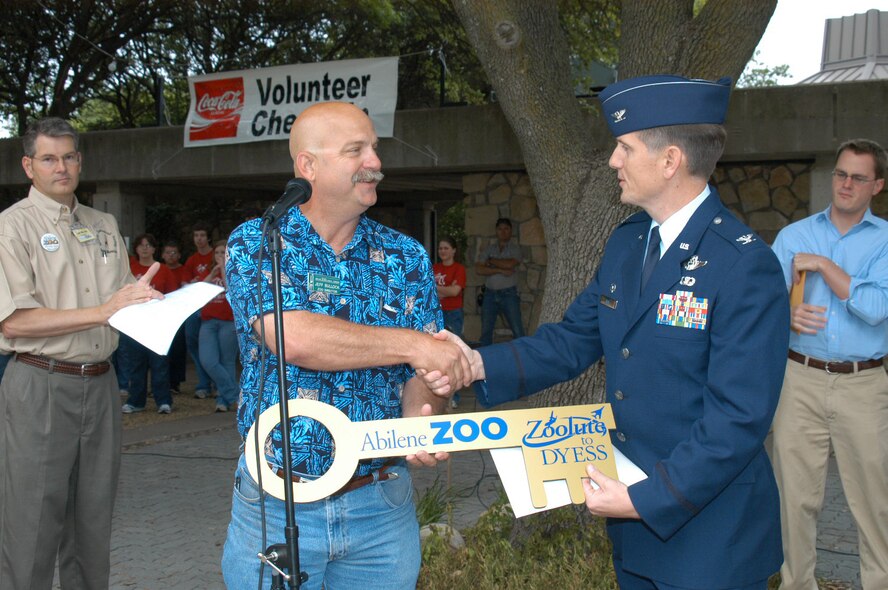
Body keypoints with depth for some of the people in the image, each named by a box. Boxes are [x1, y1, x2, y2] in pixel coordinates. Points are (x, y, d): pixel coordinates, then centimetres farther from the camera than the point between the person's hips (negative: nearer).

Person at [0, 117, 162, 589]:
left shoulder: (104, 226, 15)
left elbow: (125, 300, 23)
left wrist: (145, 299, 0)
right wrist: (102, 311, -19)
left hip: (100, 385, 6)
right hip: (40, 387, -5)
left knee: (93, 523, 13)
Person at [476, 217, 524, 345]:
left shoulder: (515, 248, 3)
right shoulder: (489, 249, 11)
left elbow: (509, 264, -17)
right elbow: (478, 269, -2)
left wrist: (491, 261, -4)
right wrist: (500, 270, -11)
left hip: (509, 293, -3)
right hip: (490, 294, 3)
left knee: (517, 330, -6)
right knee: (486, 331, 7)